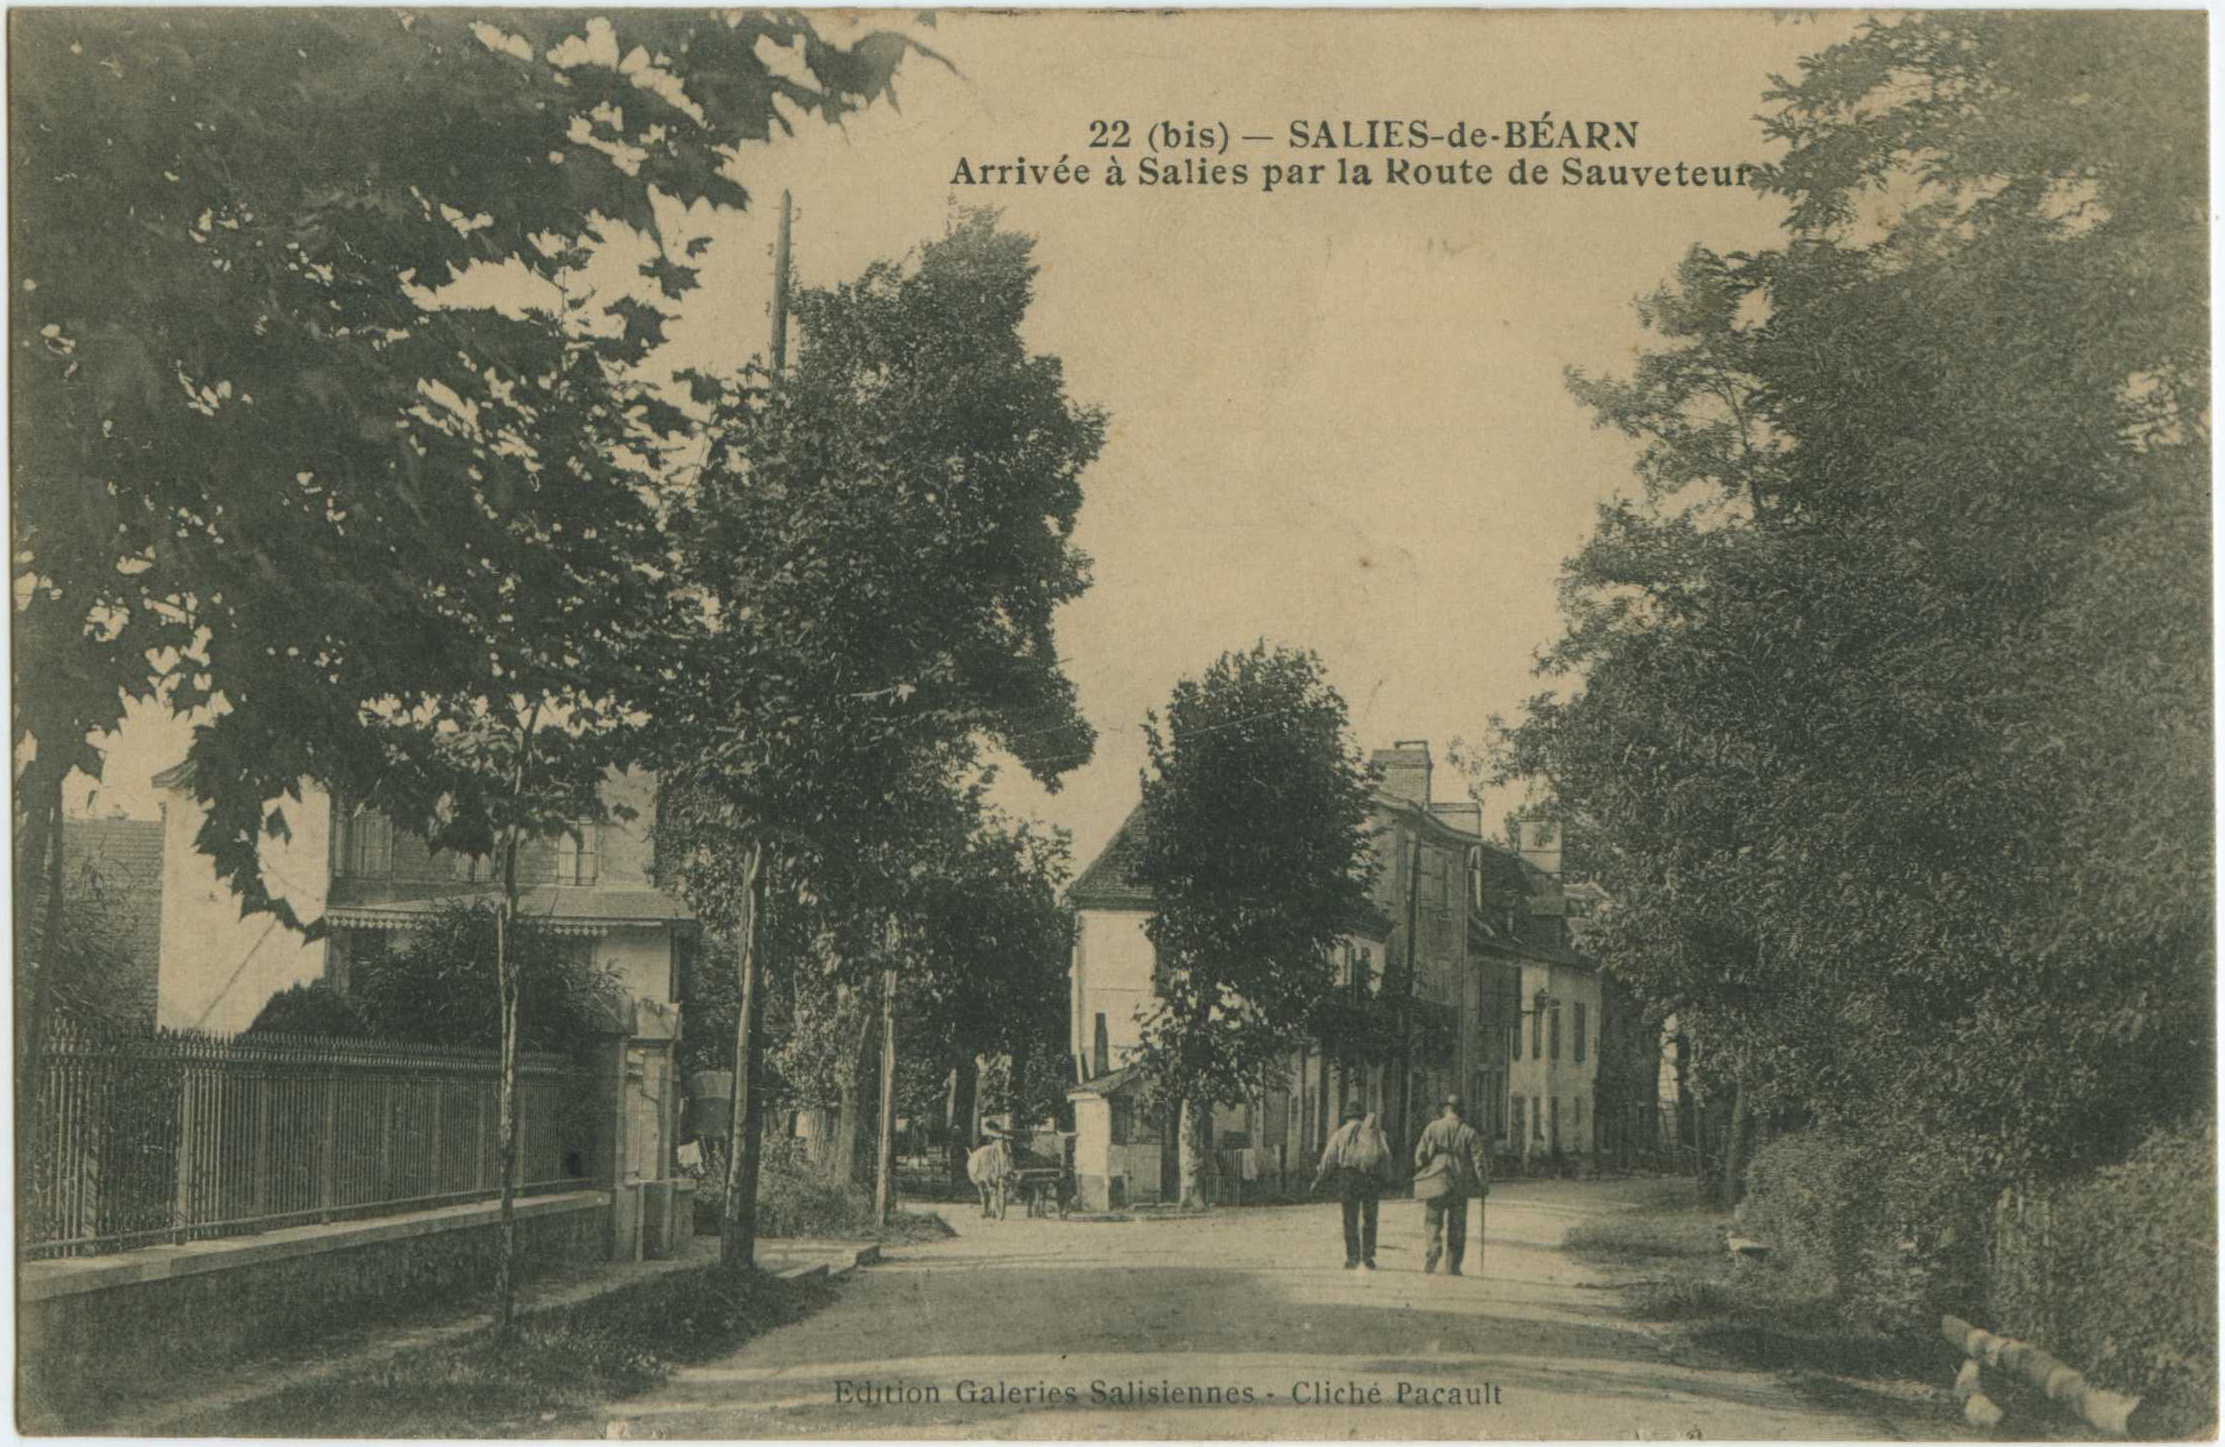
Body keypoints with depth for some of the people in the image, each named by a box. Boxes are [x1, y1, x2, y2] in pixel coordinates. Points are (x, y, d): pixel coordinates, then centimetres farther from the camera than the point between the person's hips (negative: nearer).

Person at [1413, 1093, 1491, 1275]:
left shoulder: (1432, 1128, -1)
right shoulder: (1469, 1132, 1)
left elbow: (1420, 1154, -1)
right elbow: (1479, 1159, -1)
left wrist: (1420, 1173, 13)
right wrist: (1484, 1184, 6)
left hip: (1435, 1183, -1)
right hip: (1461, 1185, 1)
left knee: (1432, 1220, 10)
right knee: (1457, 1227, 8)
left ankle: (1435, 1247, -17)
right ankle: (1452, 1266, 7)